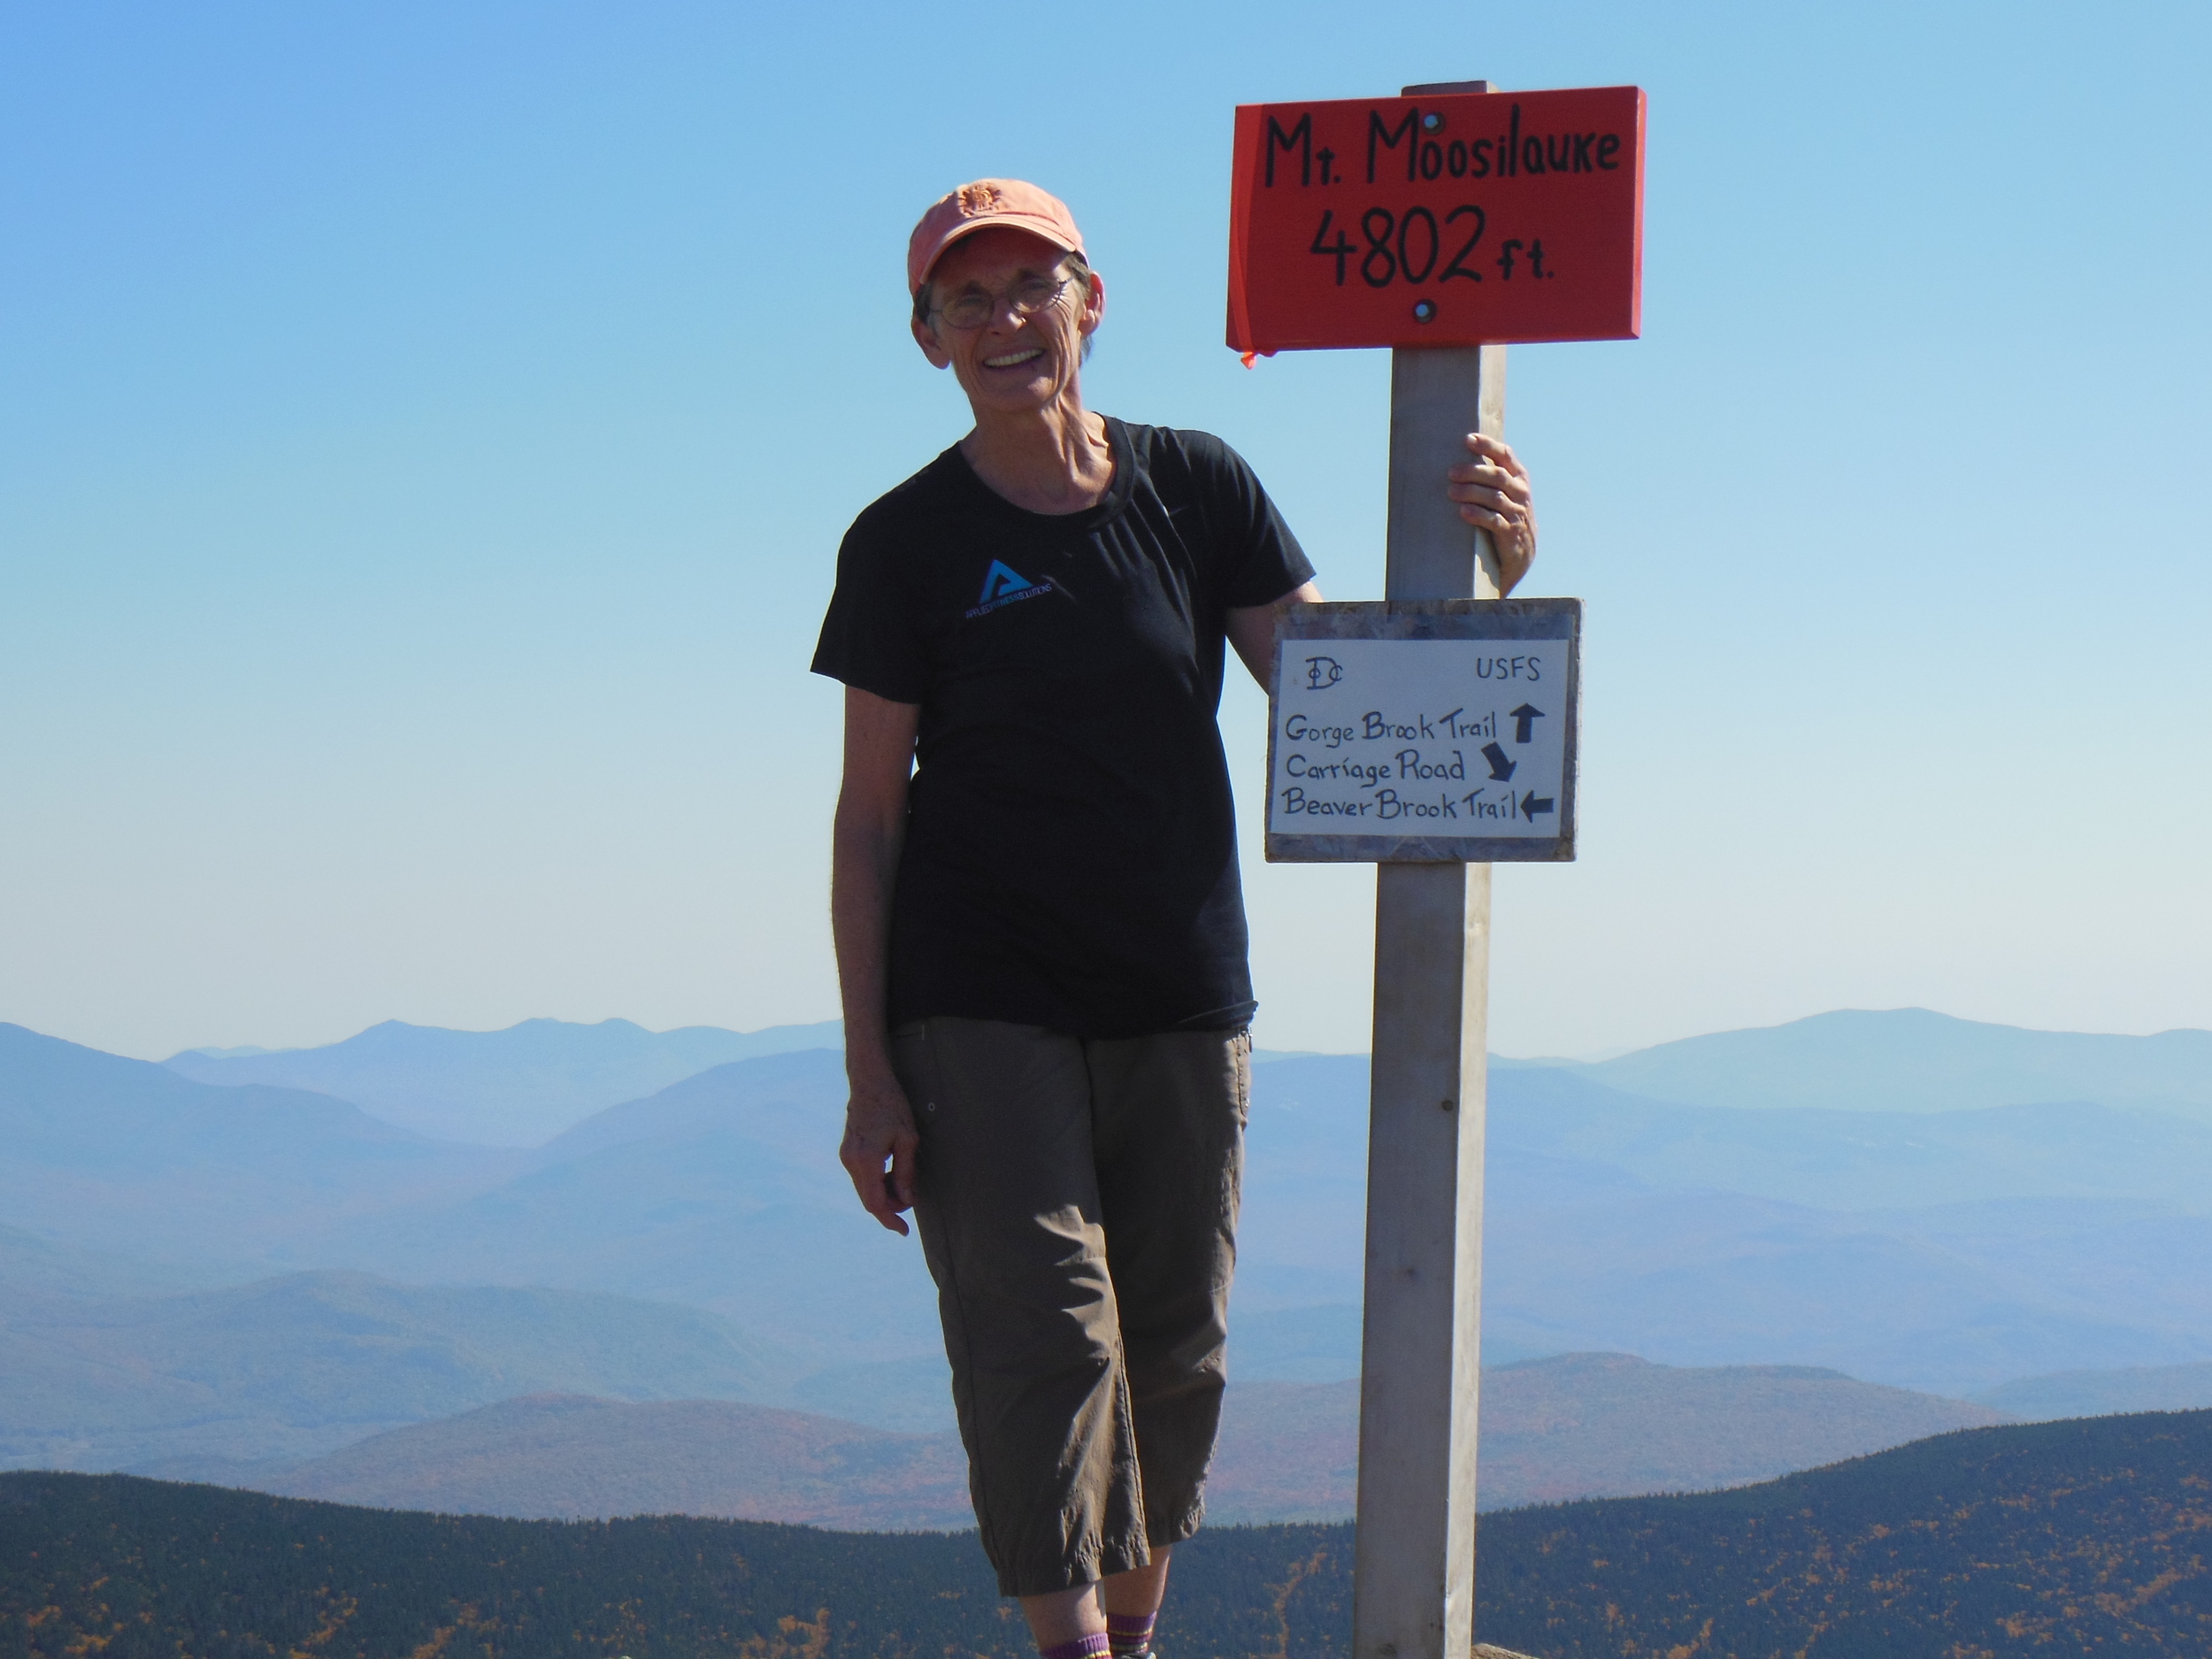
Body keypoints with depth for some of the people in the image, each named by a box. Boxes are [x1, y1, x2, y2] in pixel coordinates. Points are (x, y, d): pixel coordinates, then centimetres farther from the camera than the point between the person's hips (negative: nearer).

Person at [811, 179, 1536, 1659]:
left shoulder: (1196, 488, 5)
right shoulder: (907, 544, -2)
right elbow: (869, 817, -2)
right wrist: (869, 1075, -7)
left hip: (1182, 1004, 3)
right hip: (978, 1008, -3)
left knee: (1176, 1347, 8)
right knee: (1039, 1333, -13)